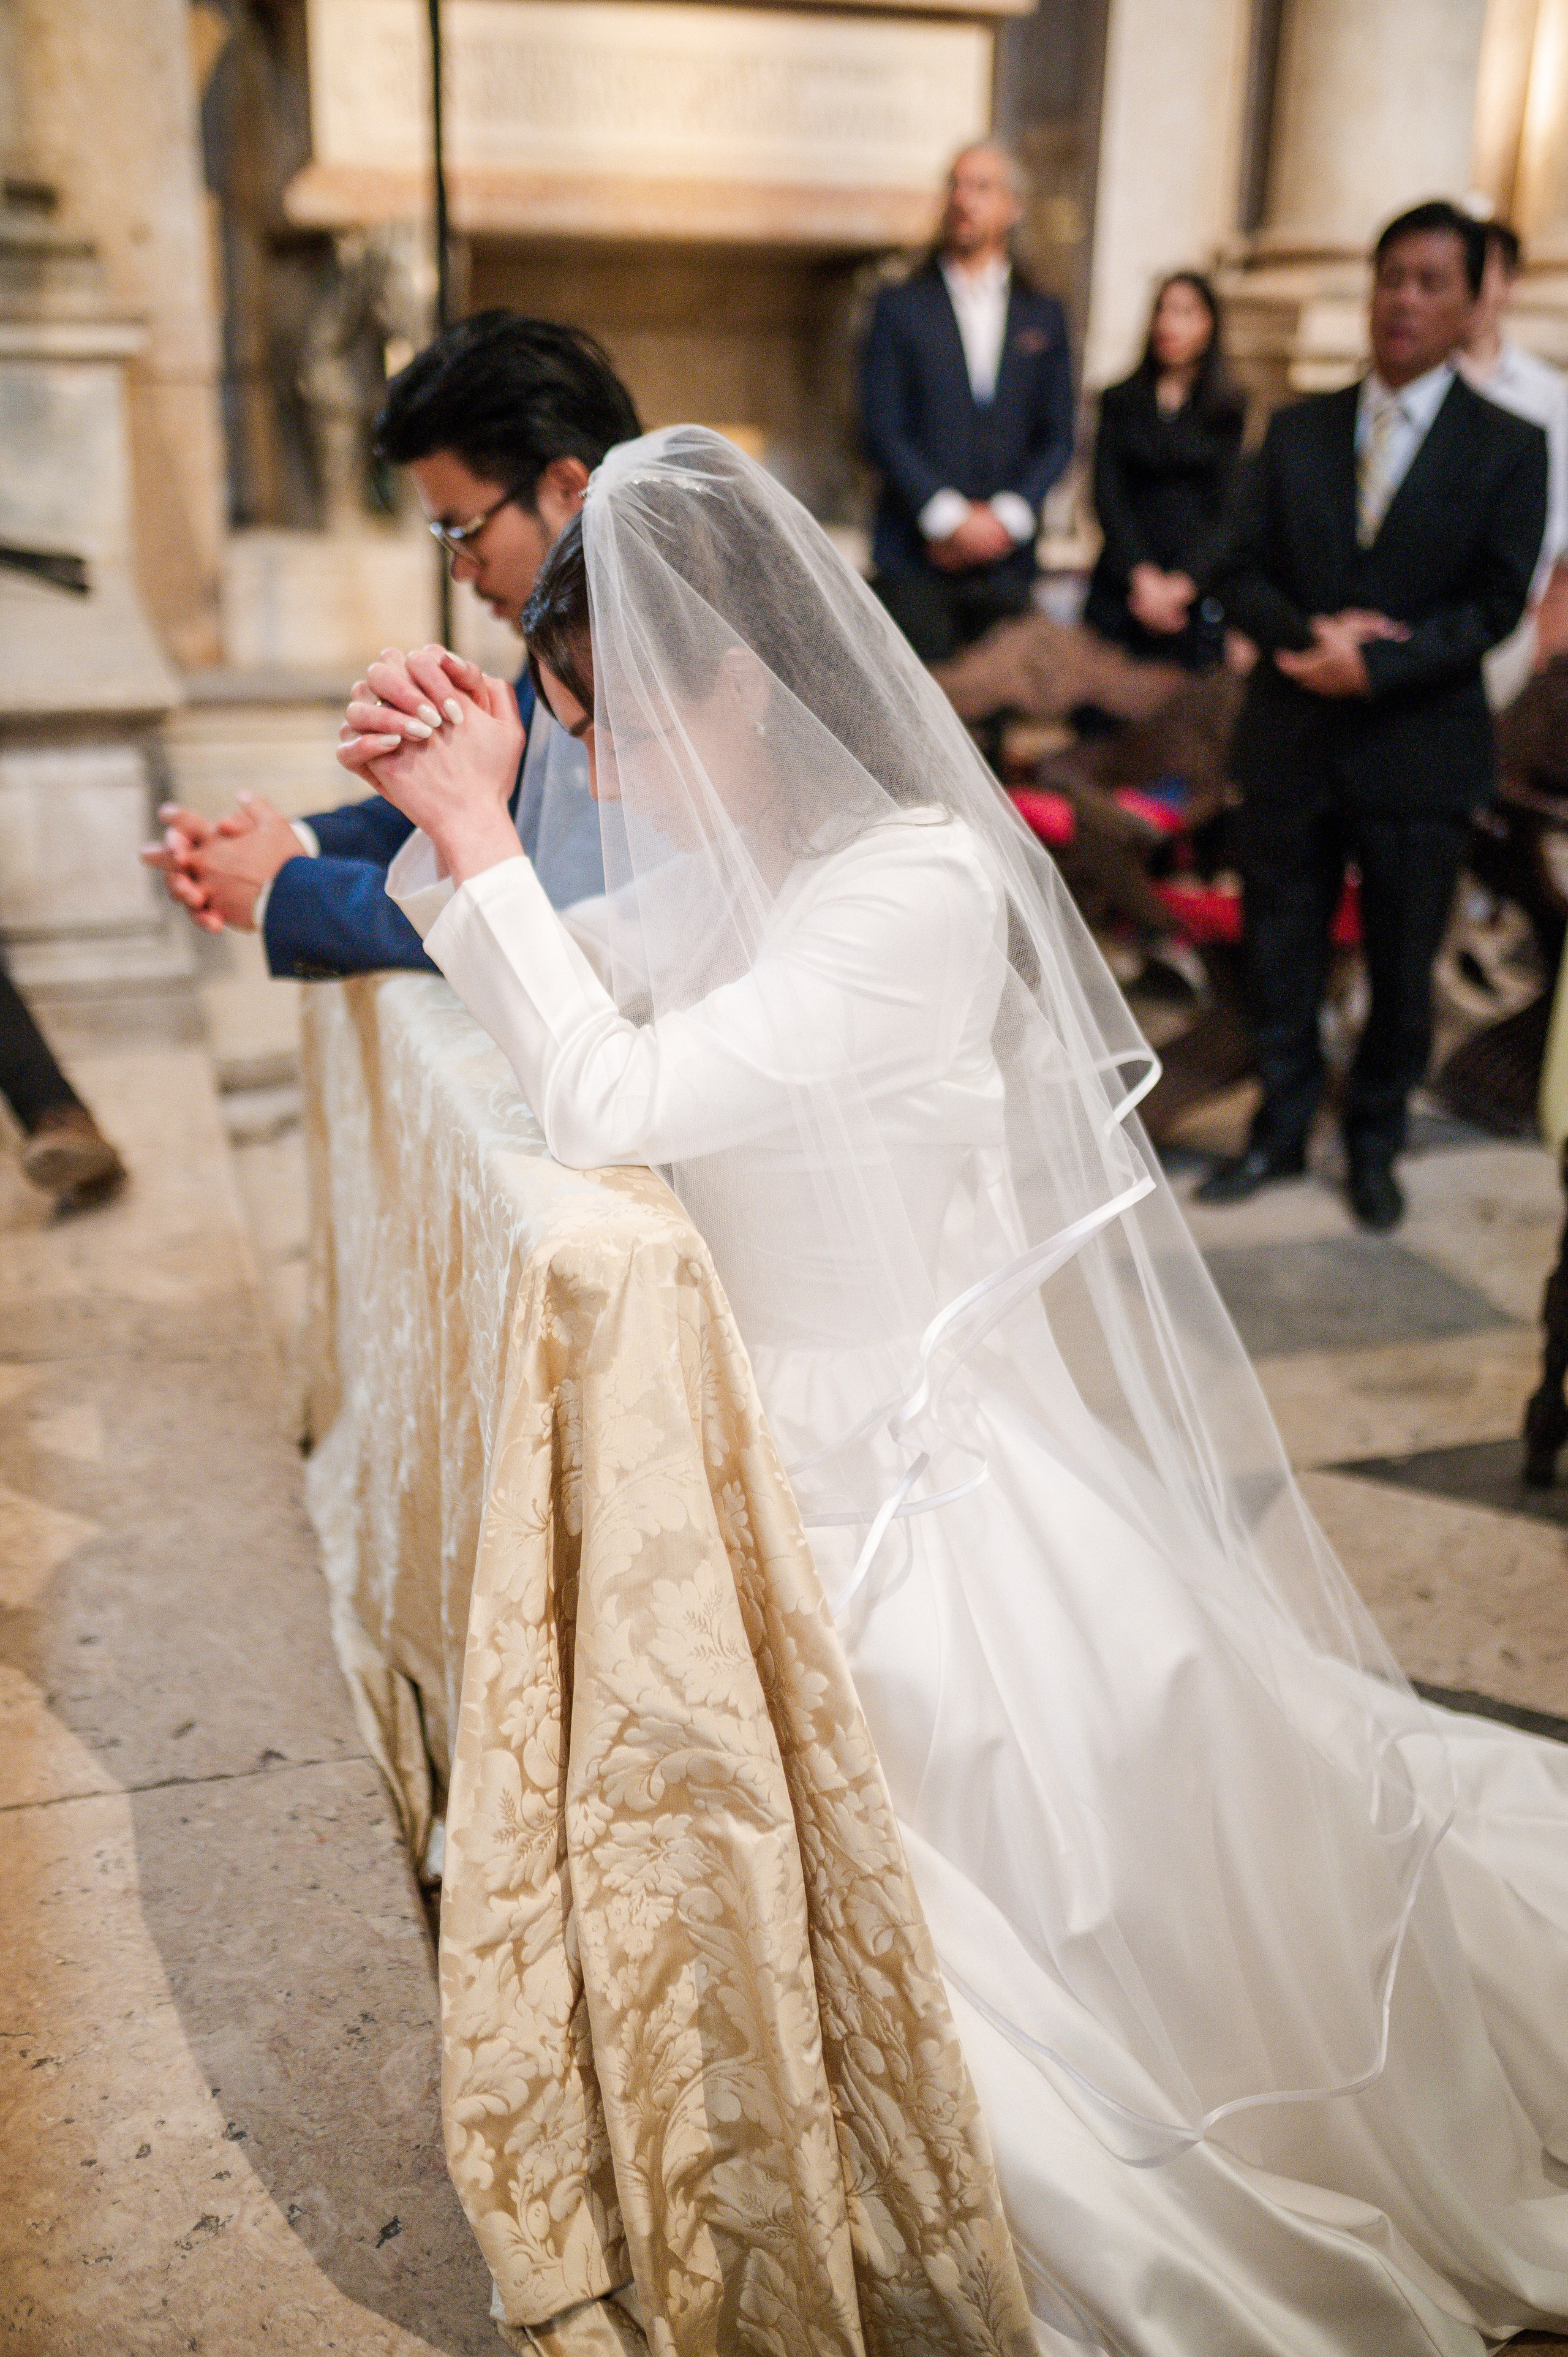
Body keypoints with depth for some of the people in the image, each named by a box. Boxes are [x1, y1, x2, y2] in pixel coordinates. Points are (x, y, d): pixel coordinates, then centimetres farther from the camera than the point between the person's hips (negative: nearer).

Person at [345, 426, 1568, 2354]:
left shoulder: (919, 891, -24)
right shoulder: (752, 854, 3)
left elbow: (611, 1103, -28)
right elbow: (565, 990, 15)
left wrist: (476, 832, -20)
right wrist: (455, 817, -2)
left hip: (912, 1491, -8)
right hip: (792, 1445, 9)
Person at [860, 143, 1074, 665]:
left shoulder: (1044, 316, 15)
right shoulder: (901, 307, 8)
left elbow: (1058, 437, 11)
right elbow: (882, 429, -1)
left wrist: (1007, 516, -5)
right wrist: (949, 517, -11)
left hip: (1007, 558, 2)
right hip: (916, 556, -2)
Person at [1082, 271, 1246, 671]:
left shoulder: (1228, 411, 7)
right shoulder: (1120, 402, 10)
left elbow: (1225, 508, 1)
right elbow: (1107, 494, 2)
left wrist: (1181, 583, -12)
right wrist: (1143, 575, -10)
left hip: (1196, 589, -1)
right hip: (1122, 581, 1)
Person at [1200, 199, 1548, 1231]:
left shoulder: (1508, 447, 0)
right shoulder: (1298, 429, 9)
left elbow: (1495, 604, -7)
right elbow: (1245, 572, 5)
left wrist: (1373, 663, -20)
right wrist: (1309, 632, -16)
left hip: (1419, 750, -2)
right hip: (1291, 739, 3)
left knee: (1401, 967, 8)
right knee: (1281, 949, 9)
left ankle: (1376, 1144, 25)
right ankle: (1282, 1128, 26)